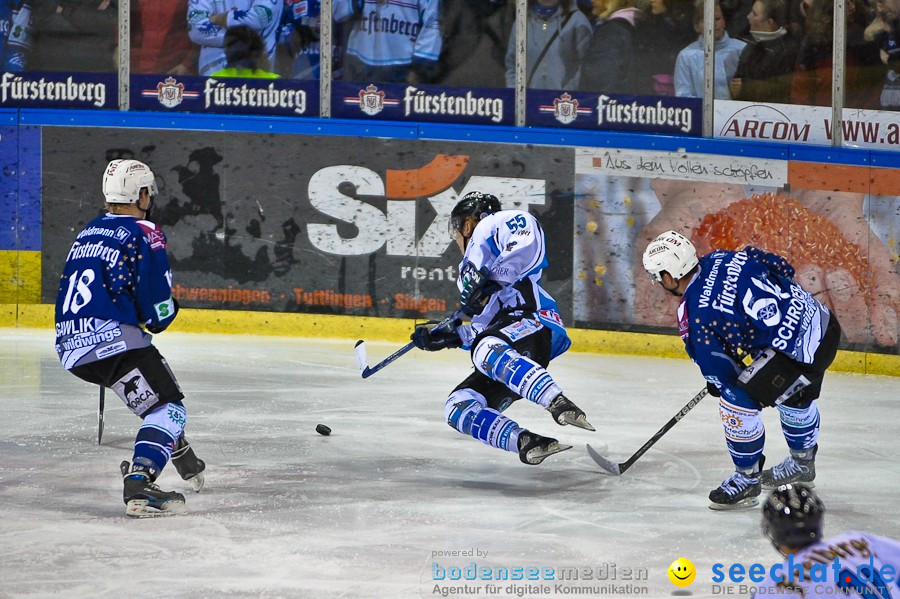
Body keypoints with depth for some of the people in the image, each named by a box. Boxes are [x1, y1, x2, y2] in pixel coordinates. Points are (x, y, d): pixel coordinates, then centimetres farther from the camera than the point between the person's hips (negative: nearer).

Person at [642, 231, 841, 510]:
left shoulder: (694, 317, -15)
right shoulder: (721, 259, 3)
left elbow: (719, 371, -5)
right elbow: (782, 269, 13)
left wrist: (719, 383, 18)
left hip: (793, 348, -9)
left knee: (737, 403, -2)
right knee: (797, 397, 33)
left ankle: (747, 479, 15)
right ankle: (802, 461, 57)